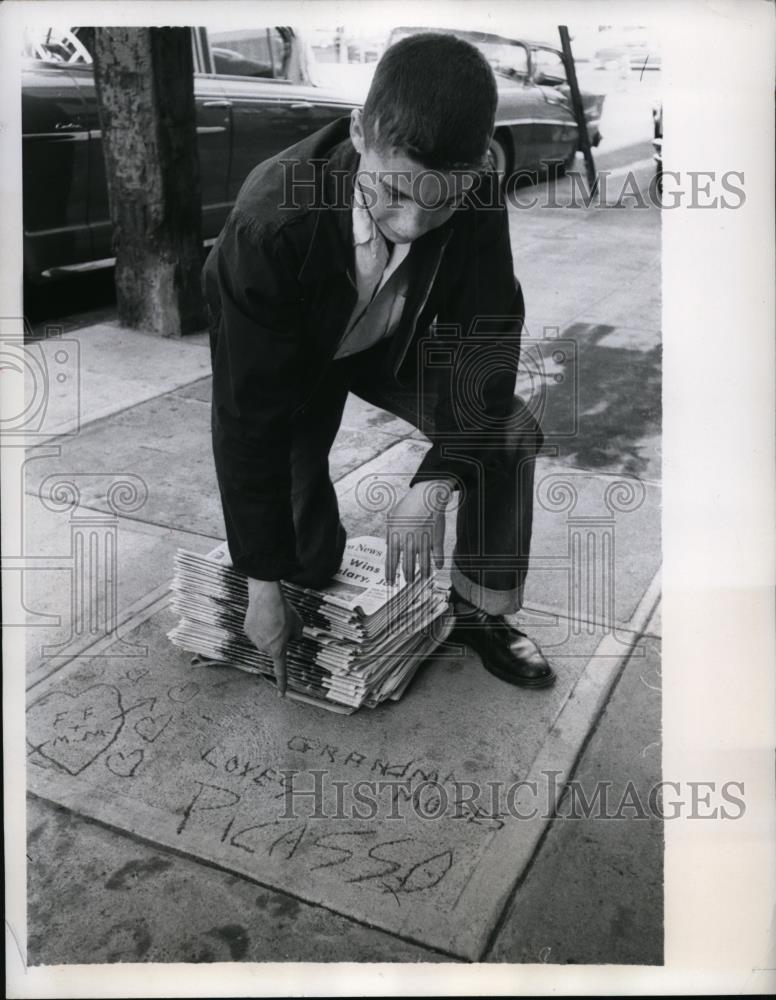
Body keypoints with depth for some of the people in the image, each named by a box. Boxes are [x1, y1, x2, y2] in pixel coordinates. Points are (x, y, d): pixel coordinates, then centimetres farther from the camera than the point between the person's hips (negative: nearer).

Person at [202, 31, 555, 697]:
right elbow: (249, 417, -35)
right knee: (308, 560, -13)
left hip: (393, 343, 3)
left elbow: (487, 343, -21)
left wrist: (434, 486, -35)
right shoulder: (271, 223, -40)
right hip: (290, 356, -3)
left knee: (513, 433, -15)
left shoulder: (479, 203, -29)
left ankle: (479, 609, 3)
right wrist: (263, 585, -30)